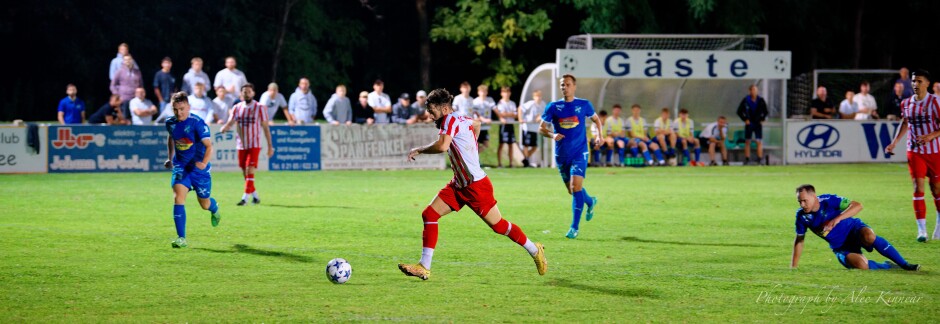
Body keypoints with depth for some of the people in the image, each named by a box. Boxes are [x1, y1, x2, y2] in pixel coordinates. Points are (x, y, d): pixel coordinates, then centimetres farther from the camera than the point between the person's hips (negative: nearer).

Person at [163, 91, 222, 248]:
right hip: (180, 166, 3)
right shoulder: (171, 123, -3)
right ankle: (181, 238, -19)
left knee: (204, 204, 10)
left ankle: (215, 210, 51)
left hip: (199, 167, -3)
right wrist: (170, 158, 20)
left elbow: (208, 146, -24)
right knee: (178, 197, -19)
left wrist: (204, 163, -40)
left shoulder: (197, 123, -20)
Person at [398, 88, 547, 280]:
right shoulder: (462, 120, 8)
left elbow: (442, 146, -35)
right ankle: (424, 267, -3)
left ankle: (535, 251, 23)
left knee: (499, 226, 2)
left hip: (476, 185, -10)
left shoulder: (450, 119, -18)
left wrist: (419, 150, -21)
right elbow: (477, 124, 31)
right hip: (459, 185, 10)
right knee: (429, 215, -2)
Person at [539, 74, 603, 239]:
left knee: (576, 187, -17)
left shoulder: (584, 105, 0)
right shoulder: (553, 107, 0)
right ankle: (590, 201, 47)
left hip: (579, 153, -3)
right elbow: (541, 128, 1)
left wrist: (600, 135, 0)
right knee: (572, 190, 13)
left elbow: (596, 119, 17)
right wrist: (552, 135, -20)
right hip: (561, 155, 3)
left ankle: (575, 227, -11)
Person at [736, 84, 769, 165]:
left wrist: (762, 119, -1)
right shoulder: (746, 100, -4)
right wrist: (745, 119, -3)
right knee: (747, 141, 3)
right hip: (749, 124, 0)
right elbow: (739, 111, 4)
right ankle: (747, 158, 9)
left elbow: (766, 112, 11)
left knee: (759, 141, -5)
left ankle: (760, 158, -3)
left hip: (758, 124, 0)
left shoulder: (760, 100, -1)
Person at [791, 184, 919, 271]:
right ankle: (887, 266, -3)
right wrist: (793, 268, 4)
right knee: (860, 265, -31)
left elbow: (857, 205, -24)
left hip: (853, 229, -2)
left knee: (868, 236, -39)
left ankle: (904, 264, -24)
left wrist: (838, 218, -37)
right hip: (840, 247, 2)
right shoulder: (802, 216, -9)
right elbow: (799, 240, 4)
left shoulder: (828, 200, -19)